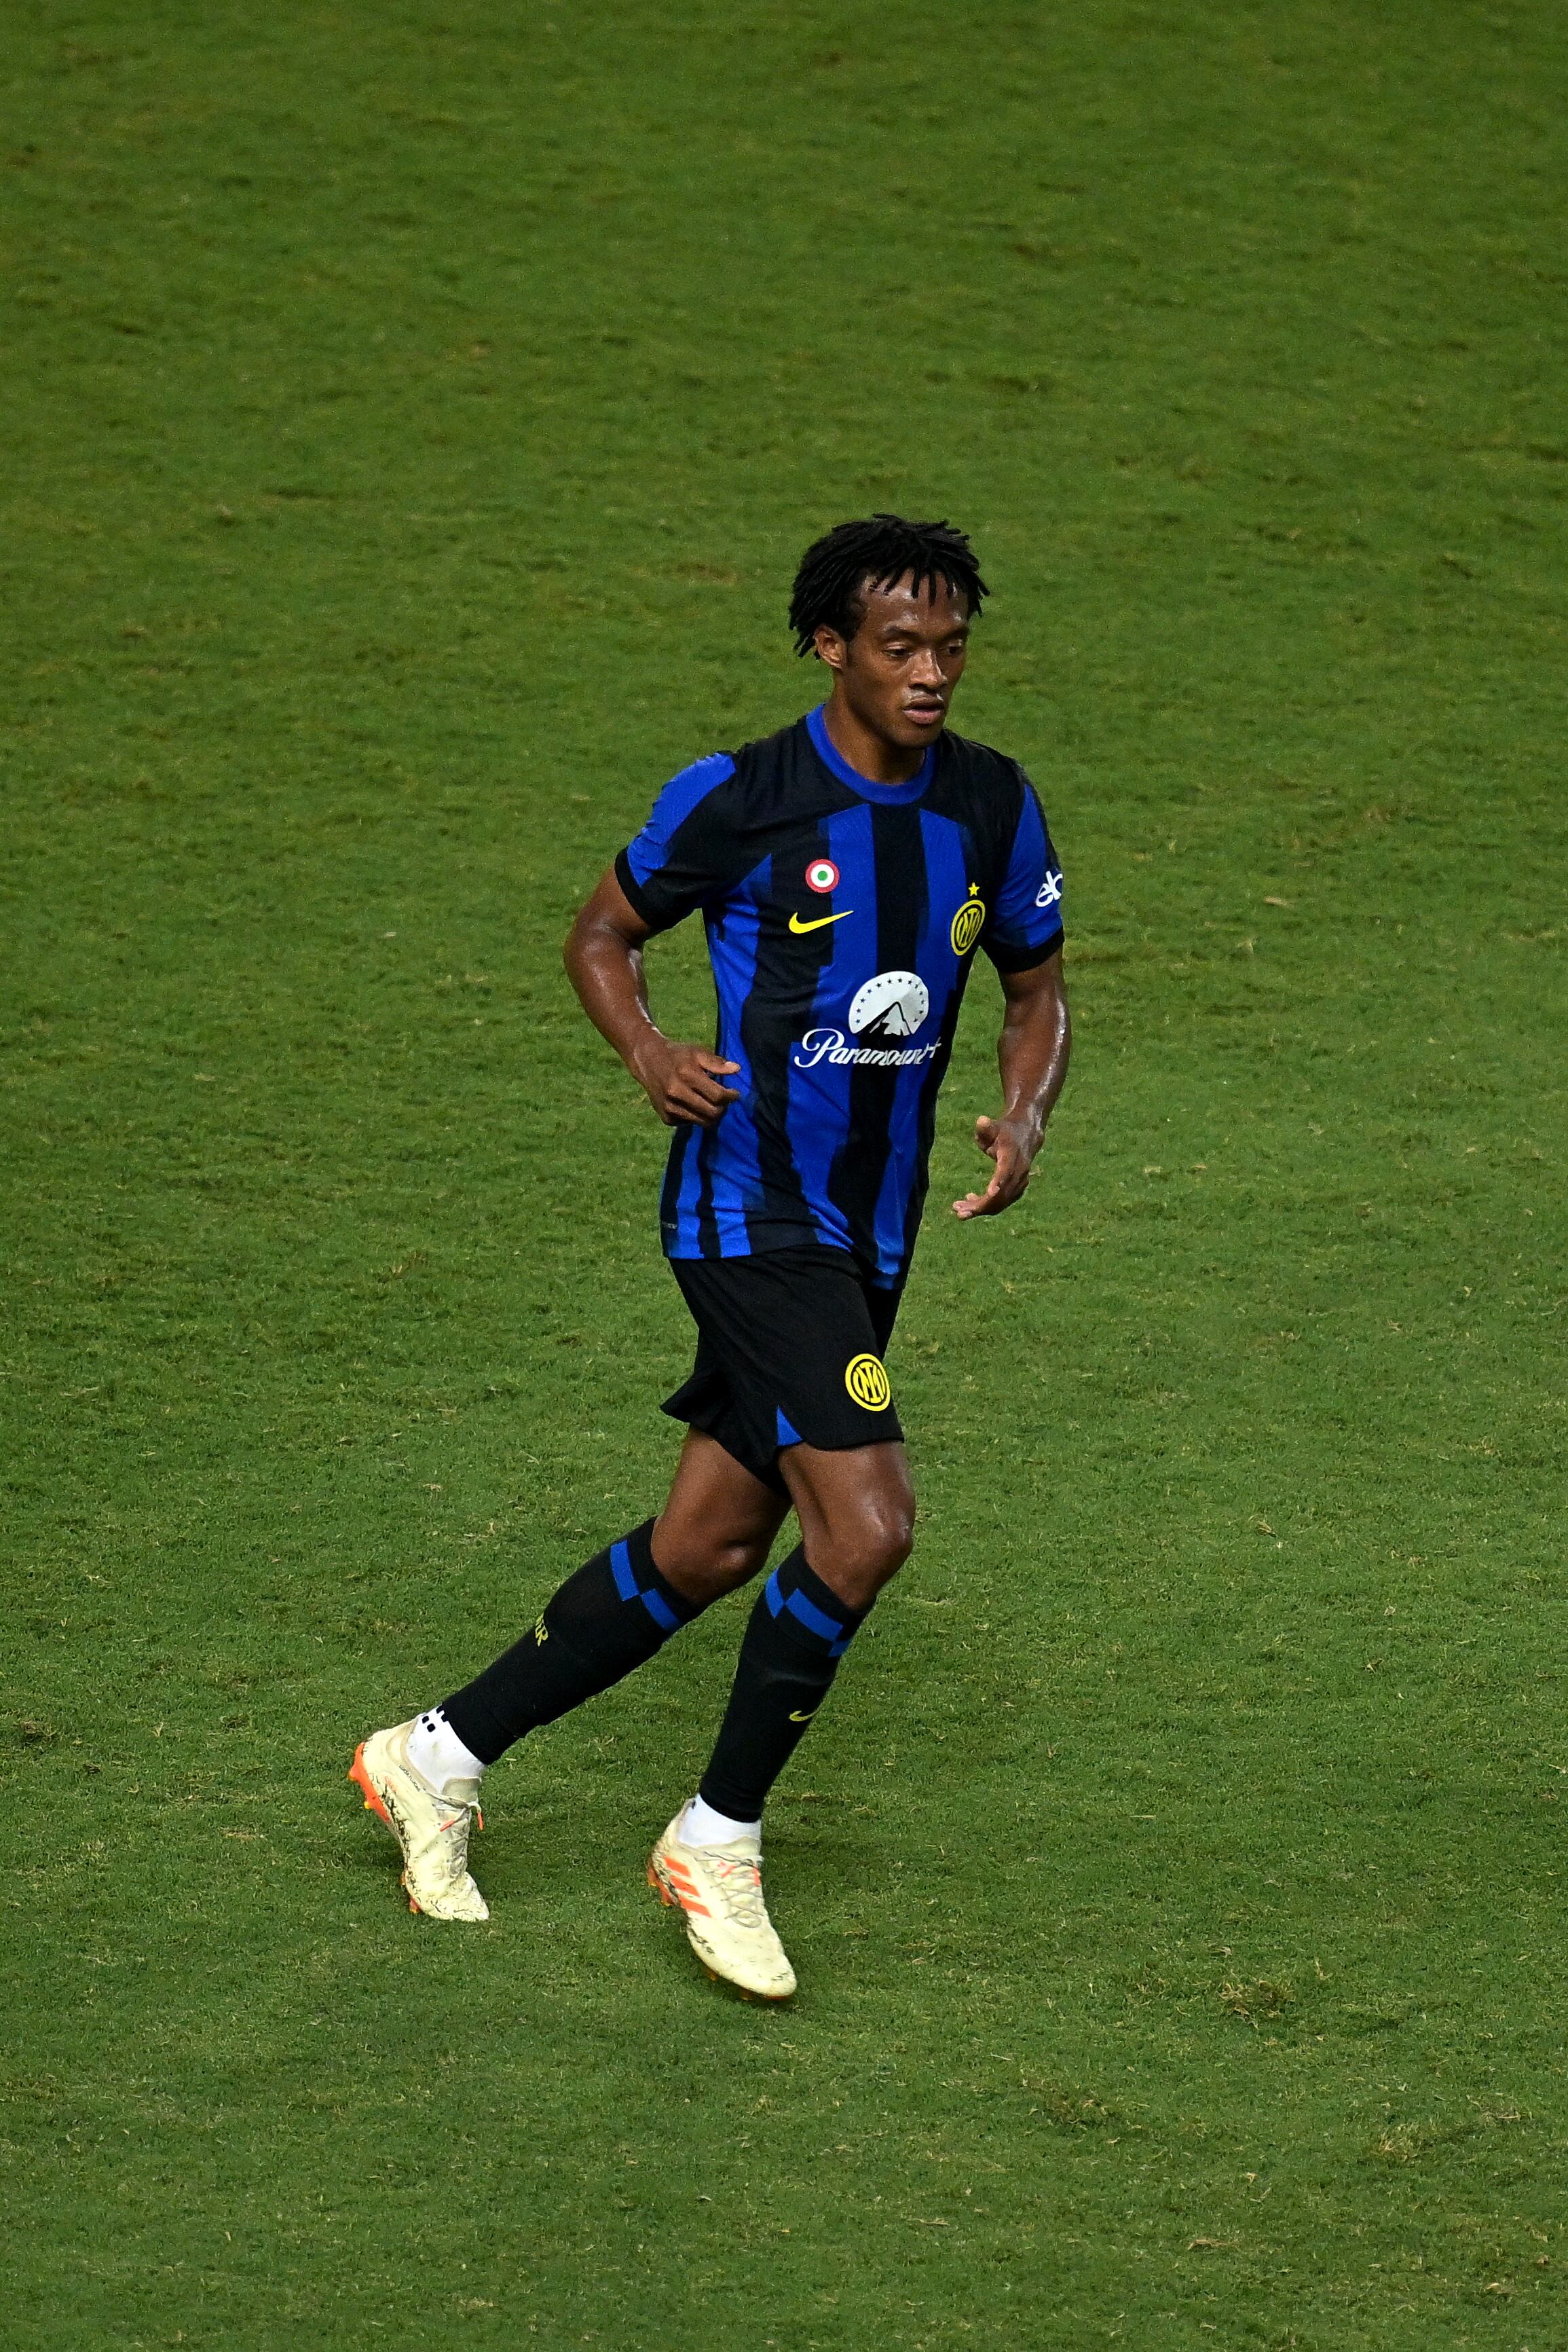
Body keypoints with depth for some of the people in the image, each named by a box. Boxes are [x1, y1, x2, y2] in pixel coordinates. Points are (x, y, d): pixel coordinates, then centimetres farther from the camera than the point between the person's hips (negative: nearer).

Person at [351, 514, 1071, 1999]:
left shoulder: (992, 806, 3)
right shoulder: (736, 801, -11)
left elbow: (1037, 989, 15)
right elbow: (602, 934, 3)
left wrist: (1025, 1115, -5)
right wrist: (648, 1052, -16)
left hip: (870, 1234, 7)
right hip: (751, 1213, -6)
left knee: (709, 1548, 10)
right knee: (867, 1526, -19)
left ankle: (441, 1756, 26)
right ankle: (718, 1841, -1)